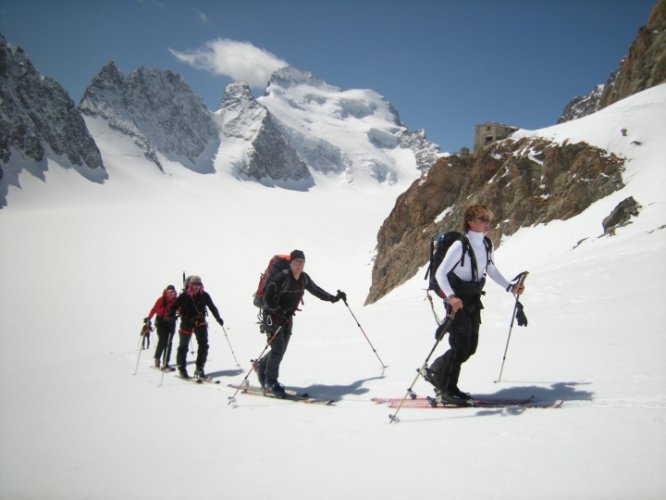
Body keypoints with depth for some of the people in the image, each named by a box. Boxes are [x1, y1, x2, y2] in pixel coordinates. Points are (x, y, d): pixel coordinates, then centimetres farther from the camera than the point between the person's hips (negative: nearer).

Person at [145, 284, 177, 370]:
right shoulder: (161, 300, -5)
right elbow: (154, 309, -3)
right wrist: (148, 318, -15)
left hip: (171, 322, 2)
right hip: (161, 322, -2)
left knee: (168, 342, -1)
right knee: (162, 340, -14)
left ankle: (165, 363, 4)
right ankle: (157, 358, 10)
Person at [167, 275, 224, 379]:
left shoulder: (204, 295, -1)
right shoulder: (184, 296, -9)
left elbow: (212, 307, 7)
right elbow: (174, 305, -12)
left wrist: (218, 318, 4)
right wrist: (171, 314, -31)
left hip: (200, 323, 2)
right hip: (186, 323, -2)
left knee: (204, 345, -6)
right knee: (183, 346, 7)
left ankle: (199, 368, 3)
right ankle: (182, 369, 21)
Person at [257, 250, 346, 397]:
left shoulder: (304, 278, -2)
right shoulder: (281, 278, -23)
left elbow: (316, 290, 14)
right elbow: (268, 299, -23)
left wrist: (333, 298, 10)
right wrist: (281, 311, -31)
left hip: (287, 318, 7)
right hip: (272, 317, -7)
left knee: (281, 350, 9)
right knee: (278, 349, -14)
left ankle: (262, 366, 37)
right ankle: (271, 382, 4)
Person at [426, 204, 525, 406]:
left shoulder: (487, 244, 3)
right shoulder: (460, 245, -20)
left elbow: (492, 270, 17)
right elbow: (440, 273, -22)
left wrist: (510, 287, 7)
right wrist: (451, 296, -35)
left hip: (474, 300, 8)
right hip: (457, 301, -8)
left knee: (471, 347, 11)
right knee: (460, 346, -7)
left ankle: (435, 372, 29)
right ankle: (446, 391, 8)